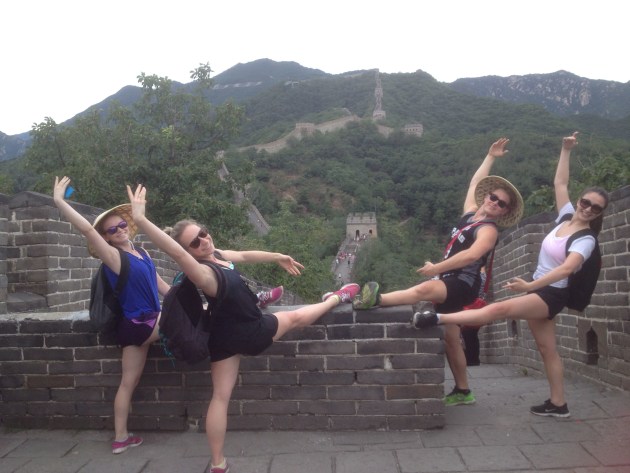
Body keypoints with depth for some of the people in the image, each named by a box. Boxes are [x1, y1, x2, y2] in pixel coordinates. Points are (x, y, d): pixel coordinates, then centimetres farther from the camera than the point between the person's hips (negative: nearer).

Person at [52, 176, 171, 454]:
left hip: (144, 324, 7)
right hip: (137, 325, -7)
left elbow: (159, 283, 17)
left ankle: (121, 439, 21)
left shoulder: (140, 252, 10)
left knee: (129, 381, 12)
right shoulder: (114, 256, -13)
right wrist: (59, 201, -27)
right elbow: (87, 229, -24)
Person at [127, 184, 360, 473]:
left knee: (220, 397, 9)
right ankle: (337, 299, 44)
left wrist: (279, 258, 24)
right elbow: (176, 253, -52)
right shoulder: (204, 274, -33)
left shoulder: (217, 255, -6)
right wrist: (140, 219, -64)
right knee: (296, 317, 17)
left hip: (225, 338, 7)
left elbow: (247, 255, 11)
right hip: (251, 333, -7)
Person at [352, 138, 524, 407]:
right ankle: (462, 391, 19)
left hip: (463, 284, -9)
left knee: (424, 289, -39)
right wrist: (491, 156, 29)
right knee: (450, 340, 11)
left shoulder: (488, 230, -10)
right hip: (450, 282, 9)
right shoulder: (470, 213, 13)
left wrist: (436, 269, -24)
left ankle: (376, 300, -45)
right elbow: (475, 182, 27)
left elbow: (471, 255, -26)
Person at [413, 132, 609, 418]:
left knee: (499, 309, -26)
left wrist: (529, 285, -39)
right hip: (539, 290, 8)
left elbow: (567, 268, -29)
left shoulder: (585, 240, -14)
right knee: (547, 349, 10)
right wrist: (566, 150, 9)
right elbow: (560, 183, 15)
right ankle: (558, 404, 17)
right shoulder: (566, 217, 6)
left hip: (552, 294, -8)